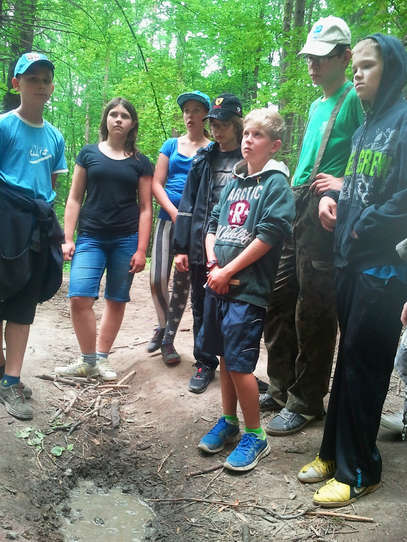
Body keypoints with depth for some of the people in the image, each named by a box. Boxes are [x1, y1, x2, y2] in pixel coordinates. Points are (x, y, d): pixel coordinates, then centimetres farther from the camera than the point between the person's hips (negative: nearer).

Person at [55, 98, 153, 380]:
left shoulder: (140, 162, 7)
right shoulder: (89, 154, 8)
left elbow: (145, 208, 4)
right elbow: (74, 199, 7)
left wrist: (141, 250, -3)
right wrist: (68, 238, -1)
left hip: (126, 240, 1)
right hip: (91, 237, 0)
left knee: (116, 300, 6)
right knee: (80, 298, -13)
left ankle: (102, 358, 21)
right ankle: (87, 360, 4)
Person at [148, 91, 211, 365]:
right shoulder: (171, 145, 12)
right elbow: (157, 183, 5)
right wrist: (175, 212, -10)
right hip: (169, 218, 2)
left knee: (182, 282, 3)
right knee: (157, 279, -7)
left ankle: (169, 339, 15)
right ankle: (163, 325, 20)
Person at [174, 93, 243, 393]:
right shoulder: (204, 159, 9)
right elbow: (188, 205, 9)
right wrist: (181, 247, 4)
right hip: (201, 249, 4)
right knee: (202, 308, 12)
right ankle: (205, 364, 26)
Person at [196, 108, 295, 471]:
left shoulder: (276, 183, -6)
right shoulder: (234, 182, 15)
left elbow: (268, 236, -14)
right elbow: (213, 225, 13)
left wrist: (228, 271, -13)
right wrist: (213, 265, -4)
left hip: (247, 288, -6)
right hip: (218, 284, 7)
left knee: (239, 364, -5)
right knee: (225, 358, 15)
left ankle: (255, 436, 12)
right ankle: (229, 422, 31)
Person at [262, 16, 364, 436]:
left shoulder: (354, 98, -4)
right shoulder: (316, 105, 22)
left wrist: (346, 183, -19)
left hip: (324, 211, -9)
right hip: (294, 206, 9)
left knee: (314, 310, -3)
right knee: (278, 299, 10)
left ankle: (305, 403, 10)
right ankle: (280, 388, 24)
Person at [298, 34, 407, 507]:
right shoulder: (364, 130, 17)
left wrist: (363, 228, -13)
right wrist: (330, 197, 6)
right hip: (349, 263, 8)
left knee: (362, 366, -1)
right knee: (348, 360, 14)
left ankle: (358, 471, 13)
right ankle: (334, 452, 27)